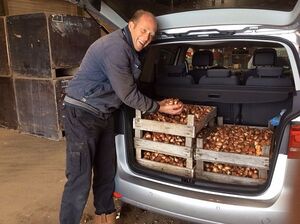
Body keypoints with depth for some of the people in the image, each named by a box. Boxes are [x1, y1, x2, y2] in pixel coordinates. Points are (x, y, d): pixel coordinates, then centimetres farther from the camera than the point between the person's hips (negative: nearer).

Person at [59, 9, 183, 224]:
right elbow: (128, 95, -17)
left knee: (106, 172, 15)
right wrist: (158, 107, -7)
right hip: (82, 113, -9)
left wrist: (158, 103, 10)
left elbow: (131, 87, 16)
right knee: (80, 180, -7)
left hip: (104, 114, 9)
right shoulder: (115, 47, -22)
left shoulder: (130, 49, 8)